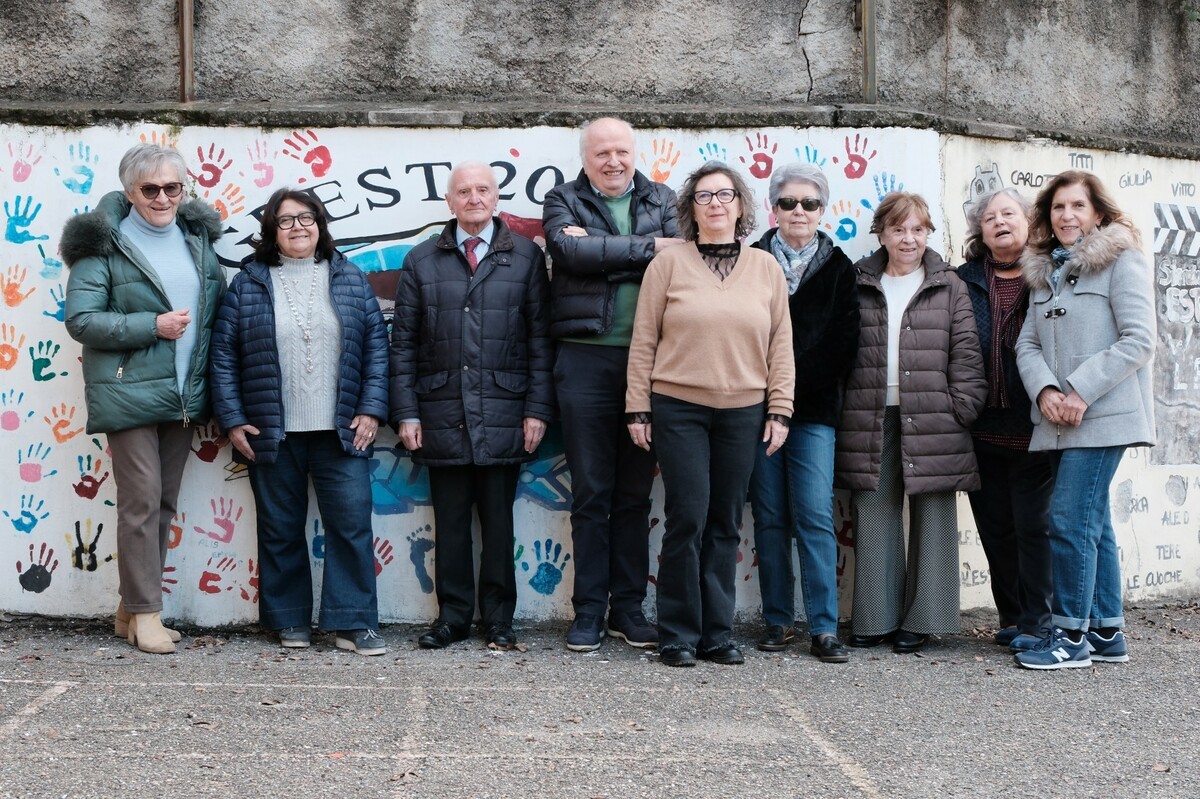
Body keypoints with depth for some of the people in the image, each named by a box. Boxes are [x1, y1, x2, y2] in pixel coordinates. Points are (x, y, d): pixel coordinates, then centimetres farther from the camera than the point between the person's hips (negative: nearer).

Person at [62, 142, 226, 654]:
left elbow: (215, 306, 18)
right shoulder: (103, 244, -5)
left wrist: (209, 380, 5)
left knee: (164, 503, 9)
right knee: (141, 501, -7)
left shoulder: (197, 237, 12)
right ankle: (145, 613, 2)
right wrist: (152, 326, -18)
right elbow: (80, 319, -11)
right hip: (130, 395, -6)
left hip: (184, 395, 6)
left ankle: (130, 609, 18)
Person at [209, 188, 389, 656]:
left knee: (352, 524, -3)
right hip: (272, 435, 0)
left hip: (341, 432, 0)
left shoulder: (349, 279, 7)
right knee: (280, 530, 7)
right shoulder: (248, 284, 4)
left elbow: (376, 345, 5)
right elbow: (223, 354, 2)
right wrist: (232, 421, -4)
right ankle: (290, 622, 18)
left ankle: (353, 624, 4)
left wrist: (371, 409, -4)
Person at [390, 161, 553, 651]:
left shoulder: (526, 257, 6)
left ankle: (498, 618, 14)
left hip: (503, 415, -1)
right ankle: (453, 615, 15)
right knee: (450, 521, 6)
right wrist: (406, 412, 1)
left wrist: (538, 408, -4)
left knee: (499, 520, 5)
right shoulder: (422, 261, 10)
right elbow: (404, 342, 8)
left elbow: (541, 338, 3)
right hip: (442, 415, 1)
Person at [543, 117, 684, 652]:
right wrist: (647, 247, -12)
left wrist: (598, 249, -14)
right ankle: (589, 611, 10)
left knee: (635, 494, 7)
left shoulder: (662, 201, 13)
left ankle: (628, 608, 15)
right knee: (590, 493, 3)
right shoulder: (563, 201, 7)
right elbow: (570, 250, -14)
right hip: (586, 361, -2)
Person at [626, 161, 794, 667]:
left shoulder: (766, 269, 8)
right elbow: (643, 341, 2)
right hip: (678, 408, -2)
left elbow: (780, 345, 8)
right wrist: (638, 409, -1)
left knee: (726, 524, 7)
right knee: (687, 519, -5)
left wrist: (779, 411, 3)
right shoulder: (667, 264, 2)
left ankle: (717, 633, 15)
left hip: (744, 412, 2)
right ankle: (678, 634, 6)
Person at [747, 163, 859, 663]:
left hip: (814, 410, 0)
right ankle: (778, 621, 10)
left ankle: (824, 628, -5)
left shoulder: (838, 268, 9)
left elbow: (843, 341, 2)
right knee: (770, 518, 3)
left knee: (815, 517, -7)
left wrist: (801, 384, -7)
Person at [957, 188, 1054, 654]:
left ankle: (1035, 623, 7)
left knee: (1033, 526, -1)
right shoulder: (965, 281, 10)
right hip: (982, 426, 3)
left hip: (1033, 426, -3)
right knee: (995, 528, 9)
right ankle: (1012, 618, 21)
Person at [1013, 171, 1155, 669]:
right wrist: (1045, 390, -10)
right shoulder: (1044, 272, 16)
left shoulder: (1121, 261, -4)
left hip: (1102, 416, -7)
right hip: (1059, 420, 7)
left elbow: (1139, 341, -12)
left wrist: (1080, 391, -17)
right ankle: (1107, 633, 18)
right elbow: (1028, 344, 10)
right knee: (1094, 523, 11)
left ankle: (1071, 635, -3)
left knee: (1070, 519, -11)